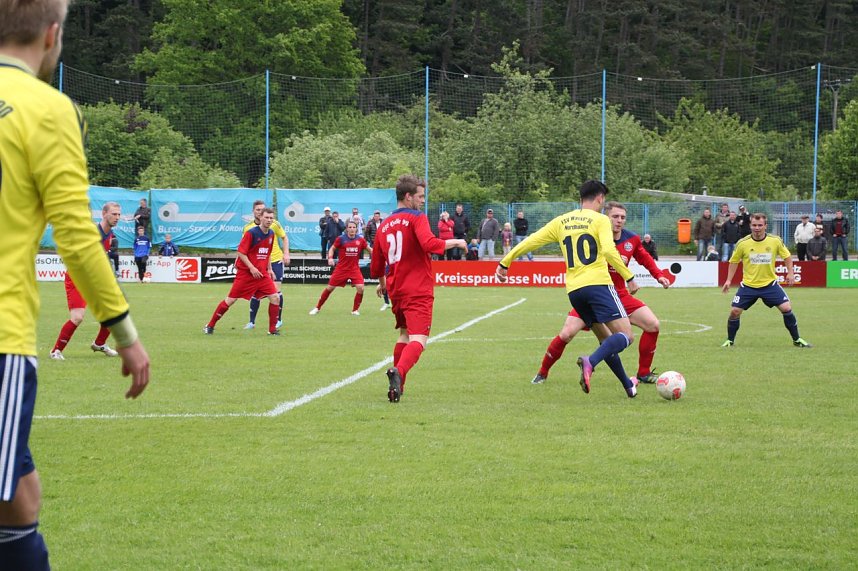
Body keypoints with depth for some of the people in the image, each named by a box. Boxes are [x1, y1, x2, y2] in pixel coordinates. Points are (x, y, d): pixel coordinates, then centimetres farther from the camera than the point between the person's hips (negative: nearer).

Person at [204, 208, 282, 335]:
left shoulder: (271, 234, 7)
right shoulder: (251, 233, -14)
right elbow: (241, 252, -15)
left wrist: (269, 269, 15)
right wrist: (252, 268, -20)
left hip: (262, 273, 6)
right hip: (245, 272, -5)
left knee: (275, 297, -8)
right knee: (230, 299, -2)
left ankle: (272, 329, 2)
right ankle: (210, 326, 10)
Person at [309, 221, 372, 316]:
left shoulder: (360, 239, -4)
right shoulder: (341, 239, -8)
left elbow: (369, 249, 8)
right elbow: (332, 248, 3)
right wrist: (330, 258, -14)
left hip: (354, 268, 1)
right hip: (341, 268, -1)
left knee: (360, 288, -17)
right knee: (329, 287, 3)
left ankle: (355, 310, 4)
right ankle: (317, 307, 20)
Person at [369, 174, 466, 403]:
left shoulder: (384, 225, 14)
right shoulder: (416, 218, -7)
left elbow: (376, 267, 22)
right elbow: (430, 244, -24)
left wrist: (382, 283, 41)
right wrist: (455, 242, -8)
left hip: (396, 290, 7)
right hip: (418, 292, -7)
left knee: (404, 334, 25)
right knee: (418, 339, -14)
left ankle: (397, 385, 23)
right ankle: (399, 372, -40)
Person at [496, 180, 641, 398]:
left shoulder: (561, 221, 15)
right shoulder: (600, 219, 0)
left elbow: (531, 241, 13)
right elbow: (608, 250, -15)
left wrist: (505, 263, 23)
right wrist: (629, 277, -10)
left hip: (573, 290, 6)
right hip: (598, 283, -6)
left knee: (606, 338, 20)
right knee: (625, 336, -10)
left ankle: (628, 386, 20)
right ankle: (590, 361, -35)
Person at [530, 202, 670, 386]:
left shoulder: (632, 239, -4)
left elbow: (645, 258, 14)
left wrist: (659, 275, 1)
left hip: (619, 295, 4)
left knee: (653, 325, -7)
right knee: (567, 334, -16)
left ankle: (644, 373, 8)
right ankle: (542, 373, 6)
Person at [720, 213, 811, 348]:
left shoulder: (775, 241, -9)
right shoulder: (743, 243, -10)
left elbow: (786, 256, 8)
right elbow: (734, 261, 7)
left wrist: (790, 273, -4)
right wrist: (729, 280, 2)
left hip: (770, 283, 0)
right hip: (748, 285, 0)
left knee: (786, 308, -11)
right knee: (735, 311, -7)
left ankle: (797, 340, 7)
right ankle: (730, 341, 15)